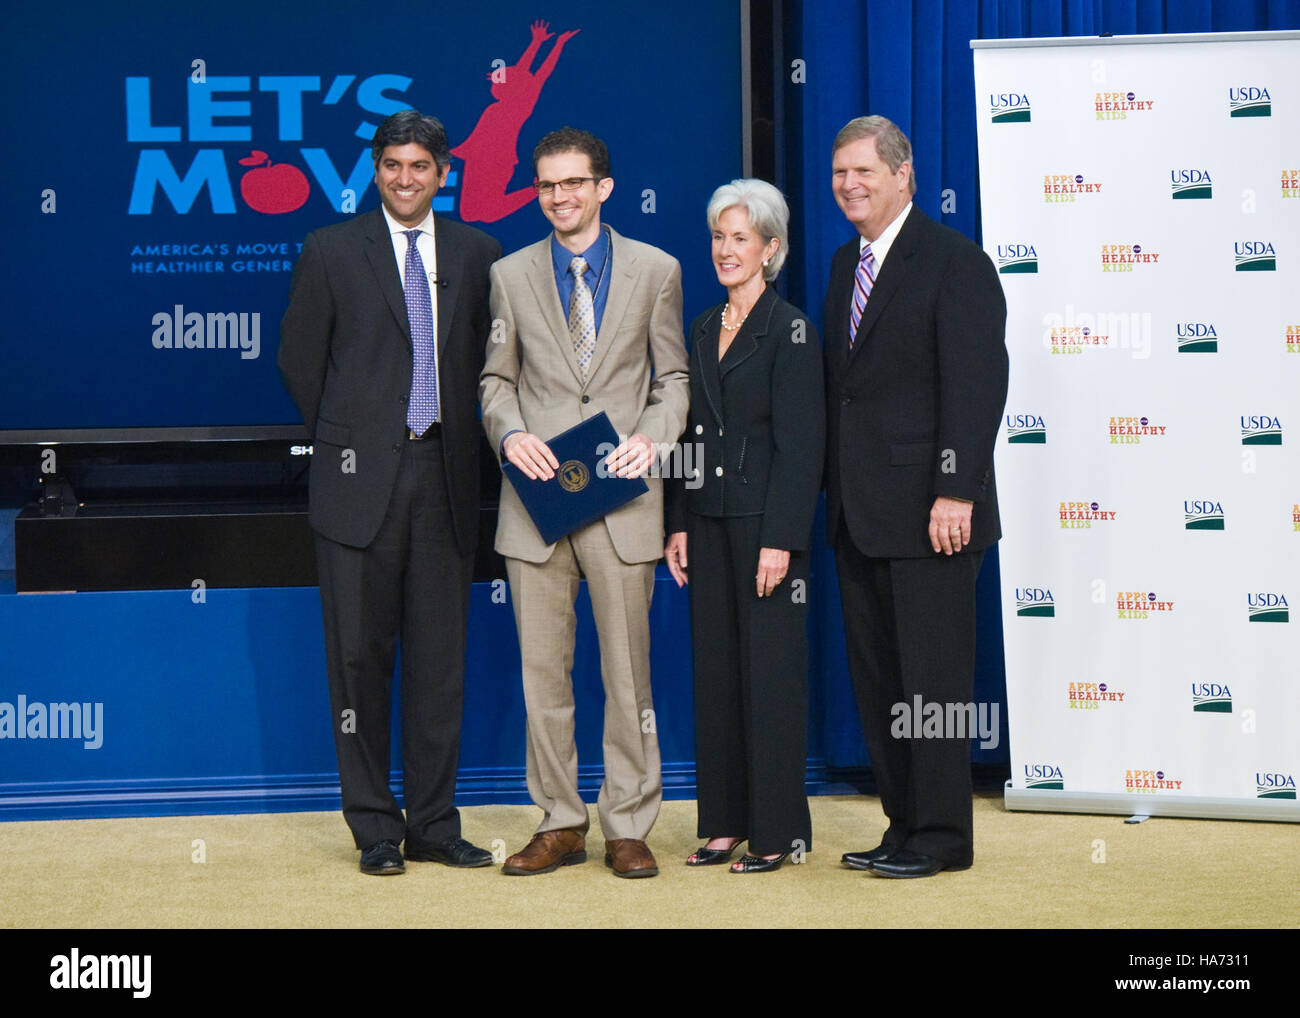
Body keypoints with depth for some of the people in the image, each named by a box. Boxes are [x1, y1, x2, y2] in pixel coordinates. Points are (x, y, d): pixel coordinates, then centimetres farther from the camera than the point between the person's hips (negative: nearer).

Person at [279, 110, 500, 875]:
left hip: (445, 472, 2)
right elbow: (300, 359, 7)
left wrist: (460, 440, 9)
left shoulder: (478, 254, 9)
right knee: (361, 654, 1)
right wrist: (345, 440, 8)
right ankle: (376, 828, 11)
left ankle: (435, 823, 15)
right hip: (361, 479, -2)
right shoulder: (332, 252, 2)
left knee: (440, 656, 6)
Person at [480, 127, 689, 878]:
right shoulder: (510, 276, 11)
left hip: (622, 496, -1)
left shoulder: (656, 271, 7)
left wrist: (654, 435, -10)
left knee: (628, 671, 2)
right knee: (542, 670, 5)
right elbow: (495, 377, 13)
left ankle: (629, 828, 11)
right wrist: (510, 431, -8)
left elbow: (673, 376, 9)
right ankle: (560, 824, 15)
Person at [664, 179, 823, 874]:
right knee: (715, 668, 8)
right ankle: (726, 823, 16)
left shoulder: (791, 331, -7)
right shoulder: (703, 330, 14)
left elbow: (800, 445, -12)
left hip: (766, 523, -7)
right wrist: (678, 524, 9)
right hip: (709, 523, 7)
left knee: (771, 669, -3)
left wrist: (780, 540, -17)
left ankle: (777, 830, 4)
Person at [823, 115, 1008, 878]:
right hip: (860, 513, 8)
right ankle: (905, 823, 20)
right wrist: (833, 486, 12)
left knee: (933, 675, -3)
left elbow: (978, 382, -15)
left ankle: (941, 835, 5)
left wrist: (955, 490, -22)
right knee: (876, 677, 11)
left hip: (927, 508, -8)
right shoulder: (847, 264, 17)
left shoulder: (955, 262, -8)